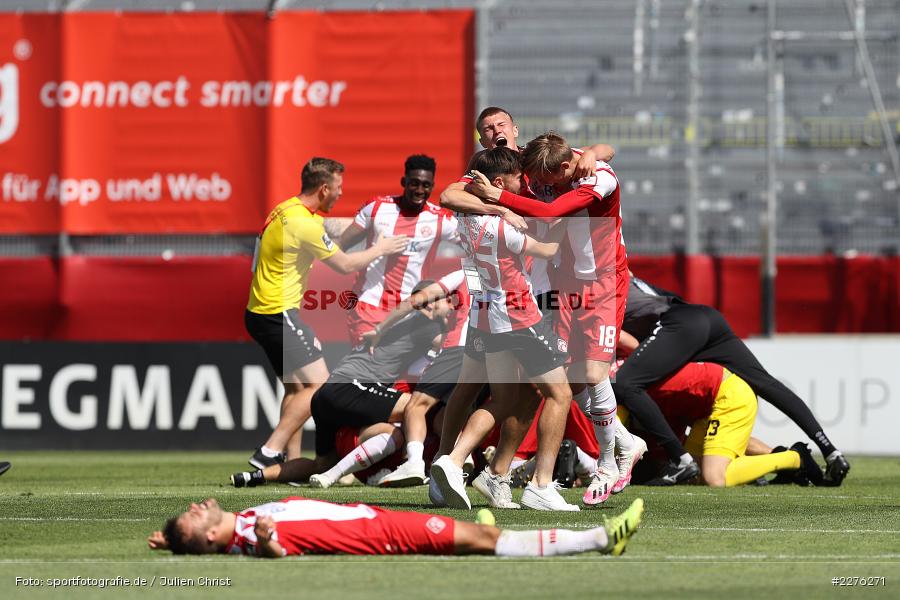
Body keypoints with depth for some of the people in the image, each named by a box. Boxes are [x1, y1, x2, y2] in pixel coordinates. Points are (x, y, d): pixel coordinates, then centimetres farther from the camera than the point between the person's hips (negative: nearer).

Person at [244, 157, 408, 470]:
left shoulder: (286, 209, 9)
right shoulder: (304, 223, -20)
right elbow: (345, 265, -11)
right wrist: (380, 249, 5)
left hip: (261, 312, 10)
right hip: (278, 314, -10)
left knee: (296, 387, 16)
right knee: (318, 385, -8)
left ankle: (292, 460, 16)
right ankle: (270, 452, -12)